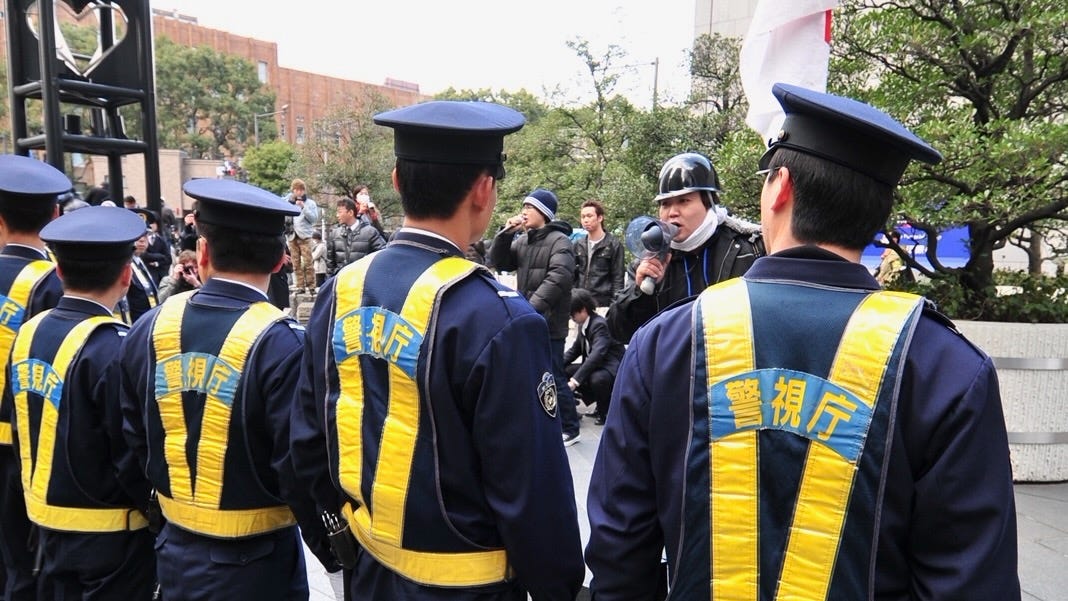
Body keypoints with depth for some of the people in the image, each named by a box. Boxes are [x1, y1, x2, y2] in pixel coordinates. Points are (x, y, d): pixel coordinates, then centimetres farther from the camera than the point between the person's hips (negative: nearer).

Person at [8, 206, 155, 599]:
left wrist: (47, 492, 18)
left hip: (46, 521, 7)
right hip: (109, 534, -7)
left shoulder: (29, 333, -2)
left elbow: (21, 427, 7)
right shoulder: (113, 349, -26)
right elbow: (134, 456, -23)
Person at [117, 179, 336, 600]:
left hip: (176, 554, 5)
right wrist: (334, 552, -8)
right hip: (256, 564, -4)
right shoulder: (282, 344, -23)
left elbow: (133, 443, 4)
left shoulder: (148, 329, -6)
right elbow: (301, 470, -22)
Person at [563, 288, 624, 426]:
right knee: (565, 371, -5)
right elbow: (575, 349, 11)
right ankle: (600, 401, 9)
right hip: (595, 366, 9)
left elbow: (597, 354, -34)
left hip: (613, 368, -9)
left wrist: (575, 380, -40)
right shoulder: (582, 324, 4)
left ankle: (606, 409, -6)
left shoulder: (599, 324, -23)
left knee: (597, 379, -39)